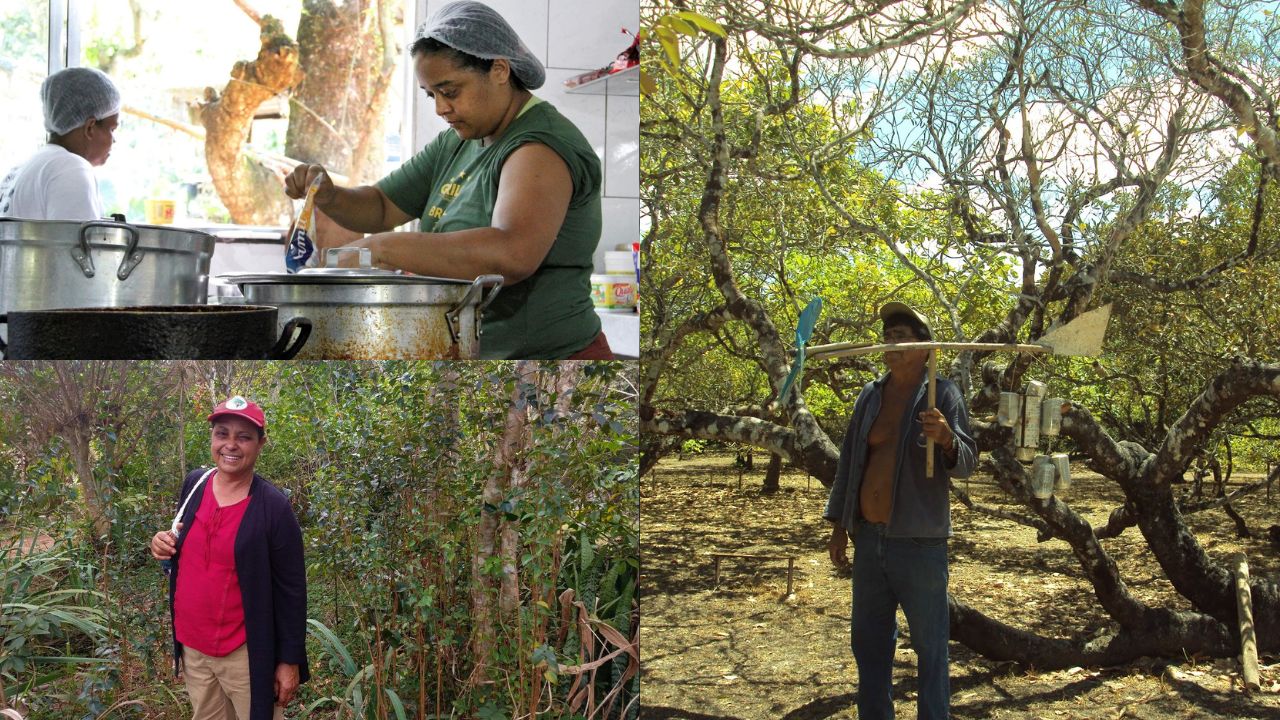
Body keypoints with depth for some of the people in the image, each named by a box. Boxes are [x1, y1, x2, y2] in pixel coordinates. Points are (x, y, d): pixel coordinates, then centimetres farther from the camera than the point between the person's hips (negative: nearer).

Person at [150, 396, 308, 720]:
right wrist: (166, 545, -5)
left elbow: (292, 591, -12)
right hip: (192, 647, 6)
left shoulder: (274, 507, -16)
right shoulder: (194, 484, -1)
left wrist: (290, 660, -11)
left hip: (245, 655, -6)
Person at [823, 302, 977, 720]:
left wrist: (946, 439, -30)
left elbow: (965, 464, -8)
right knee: (868, 641, 14)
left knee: (930, 645, 1)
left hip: (919, 543, -5)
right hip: (869, 538, 6)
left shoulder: (941, 393, -5)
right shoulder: (870, 395, 10)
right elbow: (849, 461, 15)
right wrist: (838, 525, 14)